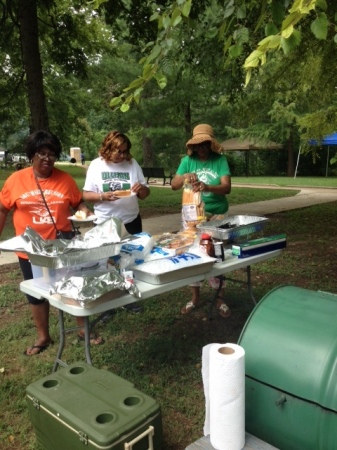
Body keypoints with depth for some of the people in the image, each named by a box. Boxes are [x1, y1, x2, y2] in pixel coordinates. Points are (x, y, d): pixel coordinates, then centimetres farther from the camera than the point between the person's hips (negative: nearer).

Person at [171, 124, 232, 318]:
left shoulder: (220, 160, -7)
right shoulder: (188, 160, 0)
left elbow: (227, 187, -17)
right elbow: (174, 185, -6)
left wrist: (207, 187, -35)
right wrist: (184, 177, -27)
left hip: (217, 215, -2)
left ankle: (220, 298, 18)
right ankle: (195, 297, 22)